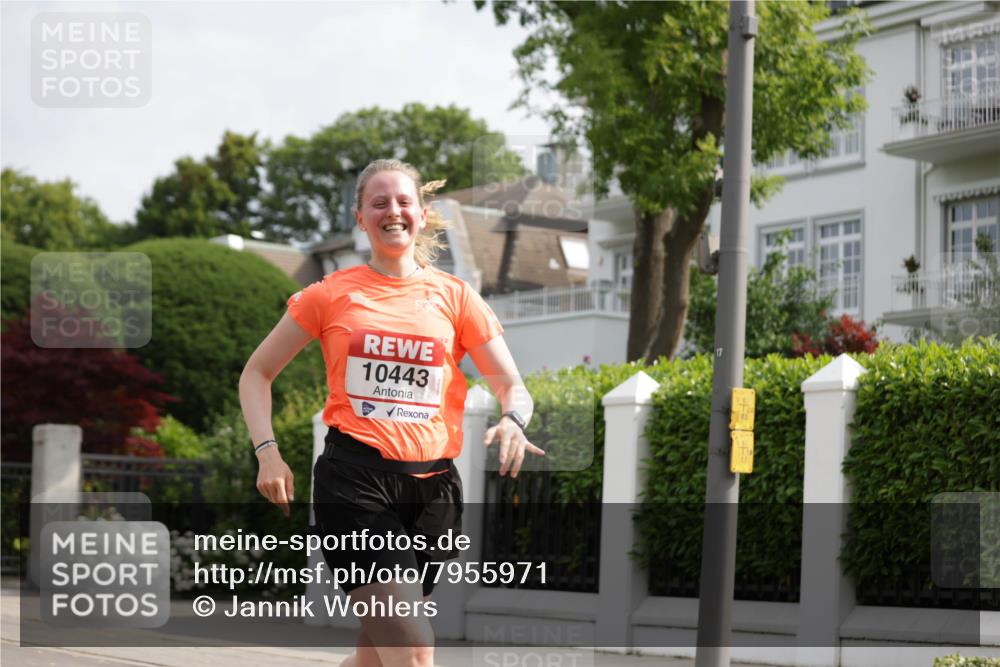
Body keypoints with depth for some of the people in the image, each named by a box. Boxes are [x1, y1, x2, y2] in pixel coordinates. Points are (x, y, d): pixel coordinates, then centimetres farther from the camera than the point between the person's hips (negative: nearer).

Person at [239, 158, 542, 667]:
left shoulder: (455, 296, 9)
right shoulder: (332, 294, 5)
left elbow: (512, 387, 10)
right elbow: (257, 374, 11)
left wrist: (512, 423, -14)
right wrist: (268, 451, -4)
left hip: (432, 484, 3)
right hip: (355, 478, -3)